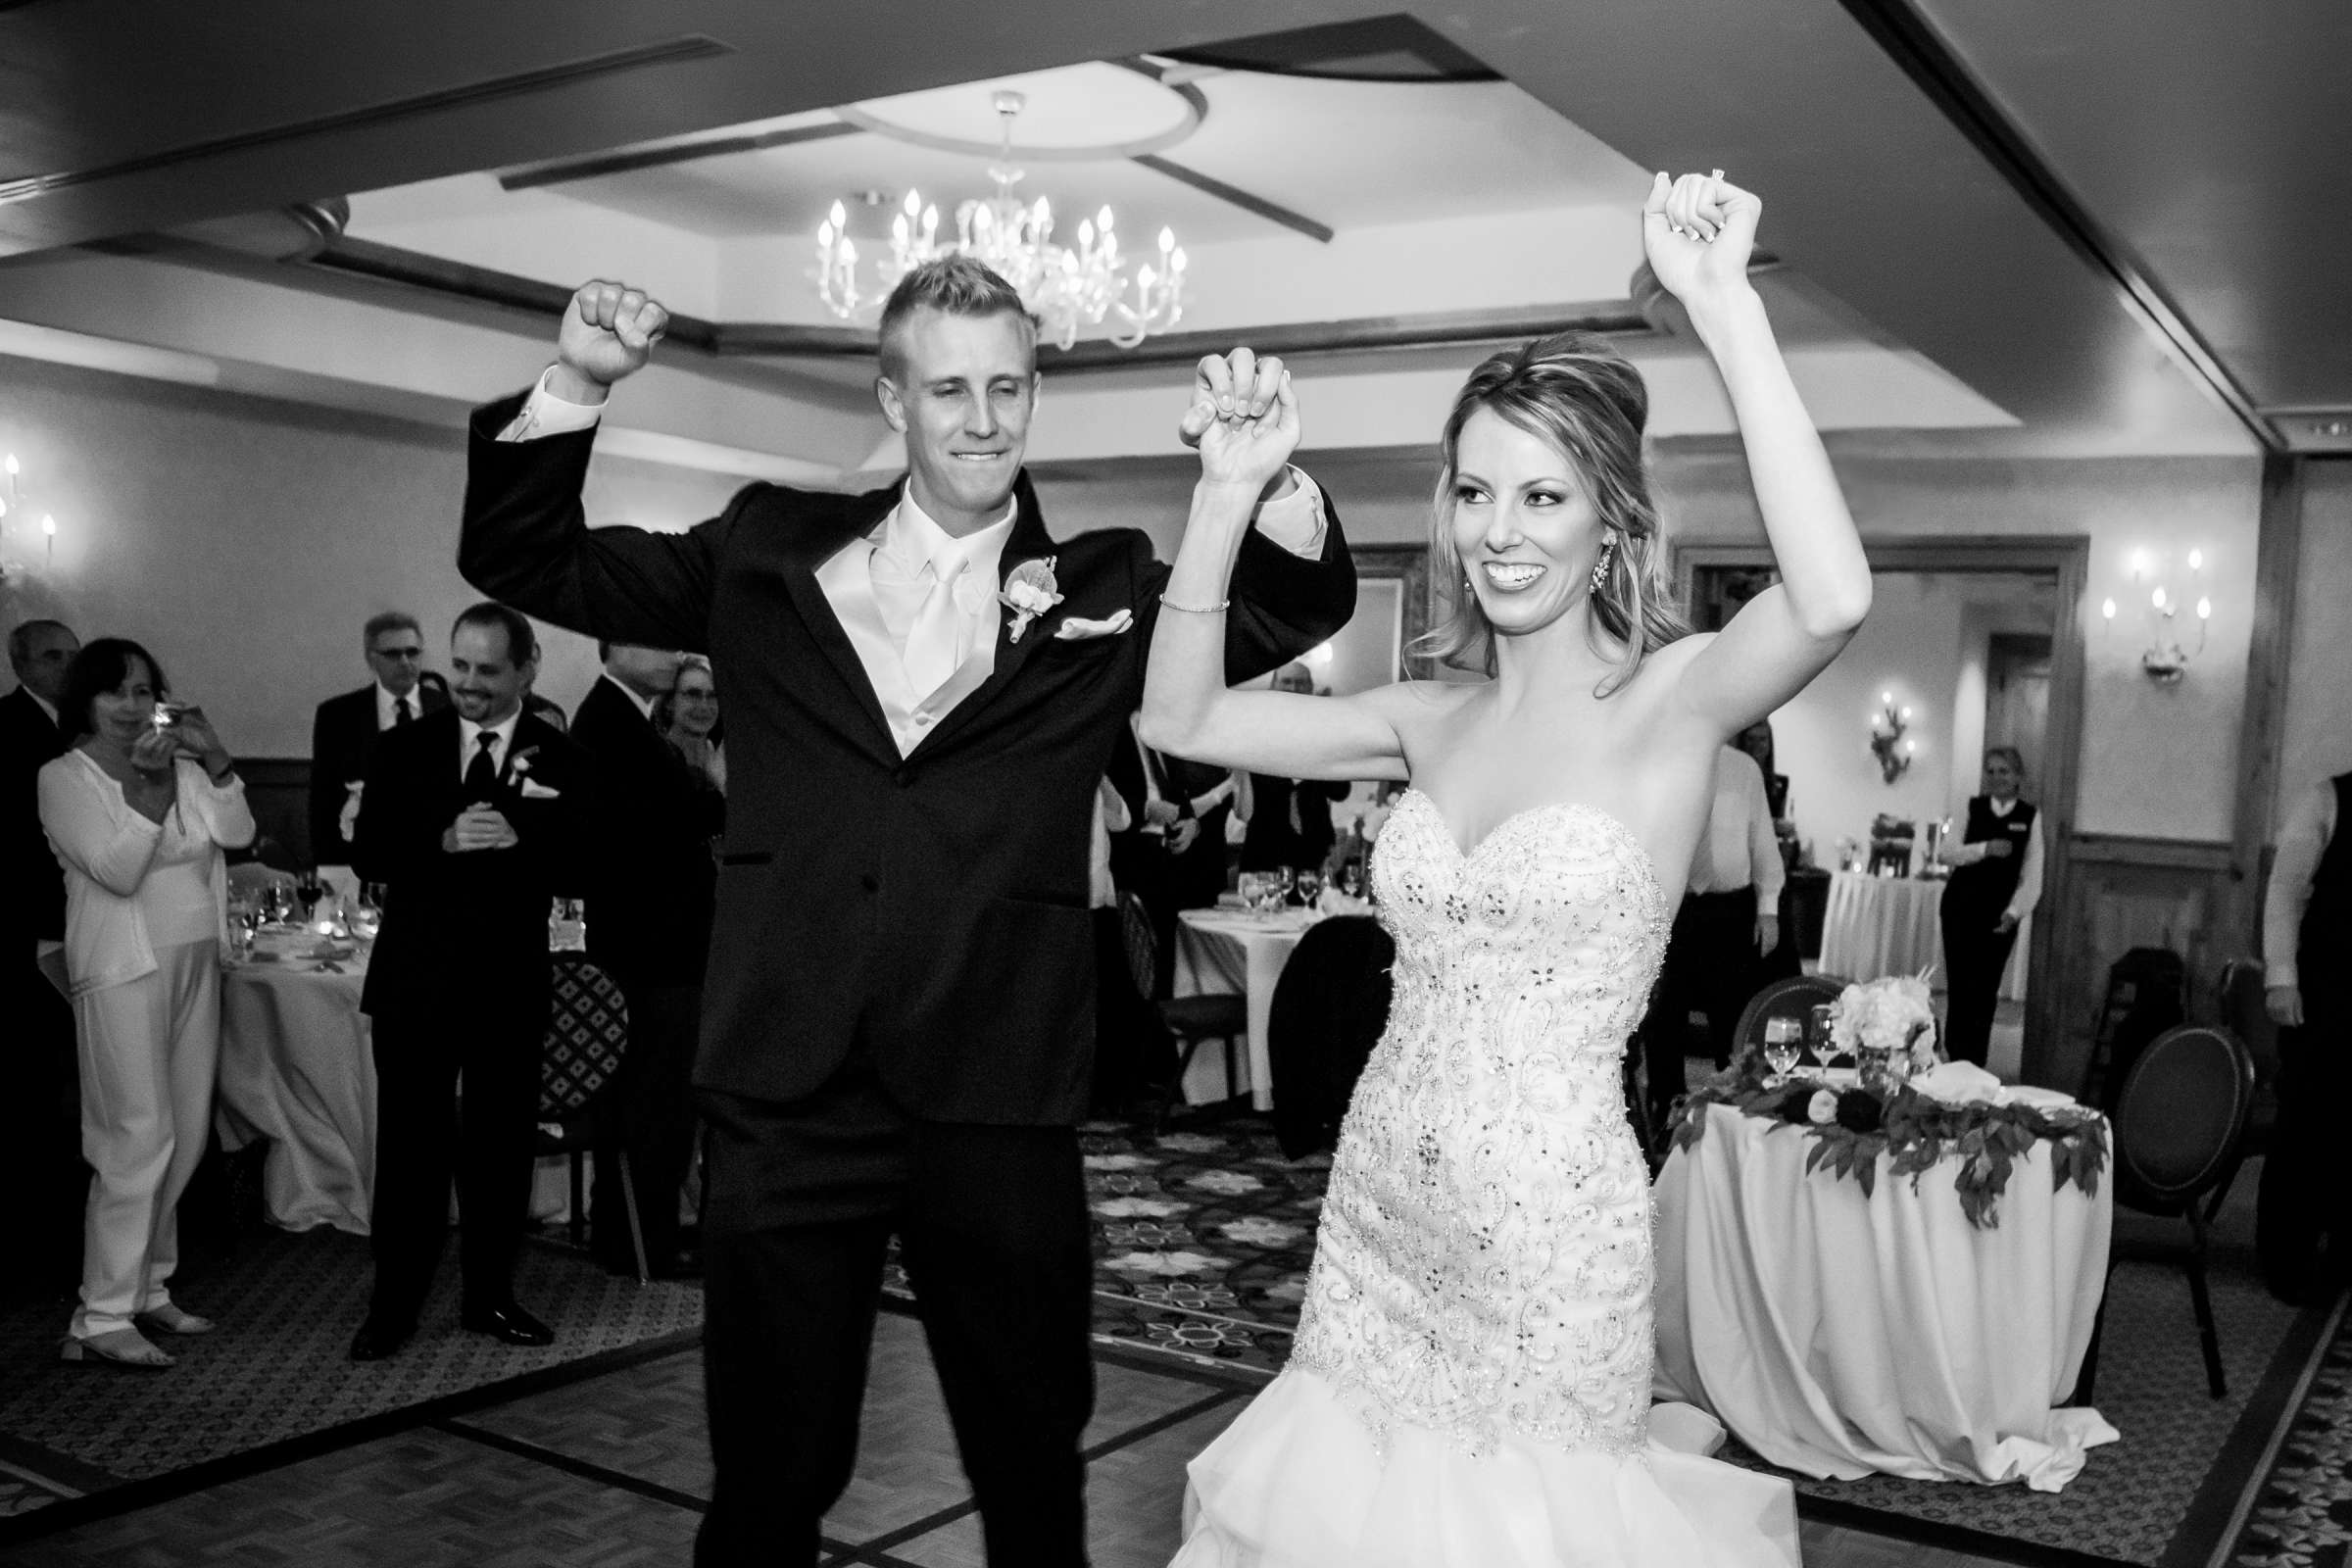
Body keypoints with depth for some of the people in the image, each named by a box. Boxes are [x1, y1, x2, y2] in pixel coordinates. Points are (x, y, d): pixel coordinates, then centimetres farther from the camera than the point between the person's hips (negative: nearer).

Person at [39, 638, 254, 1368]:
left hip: (196, 963, 6)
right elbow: (118, 869, -15)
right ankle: (101, 1319, -3)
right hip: (125, 970, -6)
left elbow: (237, 833, -1)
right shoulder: (63, 778, -2)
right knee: (139, 1140, -9)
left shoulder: (180, 767, 11)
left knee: (186, 1139, 9)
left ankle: (146, 1288, 21)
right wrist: (150, 785, -22)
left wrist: (214, 761, -12)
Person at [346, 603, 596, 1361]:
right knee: (409, 1142, 4)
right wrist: (444, 840, -20)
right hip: (415, 975, 0)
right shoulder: (405, 748, 4)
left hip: (509, 979, 0)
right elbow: (366, 856, -3)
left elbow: (577, 870, -6)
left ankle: (489, 1295, 23)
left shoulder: (561, 761, 1)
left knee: (502, 1142, 9)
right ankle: (394, 1303, 16)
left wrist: (518, 840, -24)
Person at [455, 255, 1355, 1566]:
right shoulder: (772, 552, 7)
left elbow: (1300, 612, -2)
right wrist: (577, 386, -6)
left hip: (999, 1110, 0)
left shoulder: (1106, 590, 5)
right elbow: (526, 563, 10)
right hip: (787, 1097, 0)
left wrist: (1270, 473, -20)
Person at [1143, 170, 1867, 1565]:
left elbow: (1833, 598, -30)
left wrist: (1724, 306, -28)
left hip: (1551, 1226, -5)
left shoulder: (1673, 699, -9)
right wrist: (1228, 492, -3)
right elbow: (1183, 717, 6)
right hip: (1375, 1210, 5)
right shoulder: (1432, 721, 5)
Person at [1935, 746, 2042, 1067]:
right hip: (1961, 906, 0)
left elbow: (2032, 875, 0)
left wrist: (2014, 911, -12)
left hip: (1999, 914, 0)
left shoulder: (2030, 816, 4)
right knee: (1960, 985, 0)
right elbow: (1944, 853, -5)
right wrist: (1985, 849, -18)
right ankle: (1955, 1057, 10)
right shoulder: (1972, 808, 4)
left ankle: (1974, 1064, 10)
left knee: (1986, 990, 1)